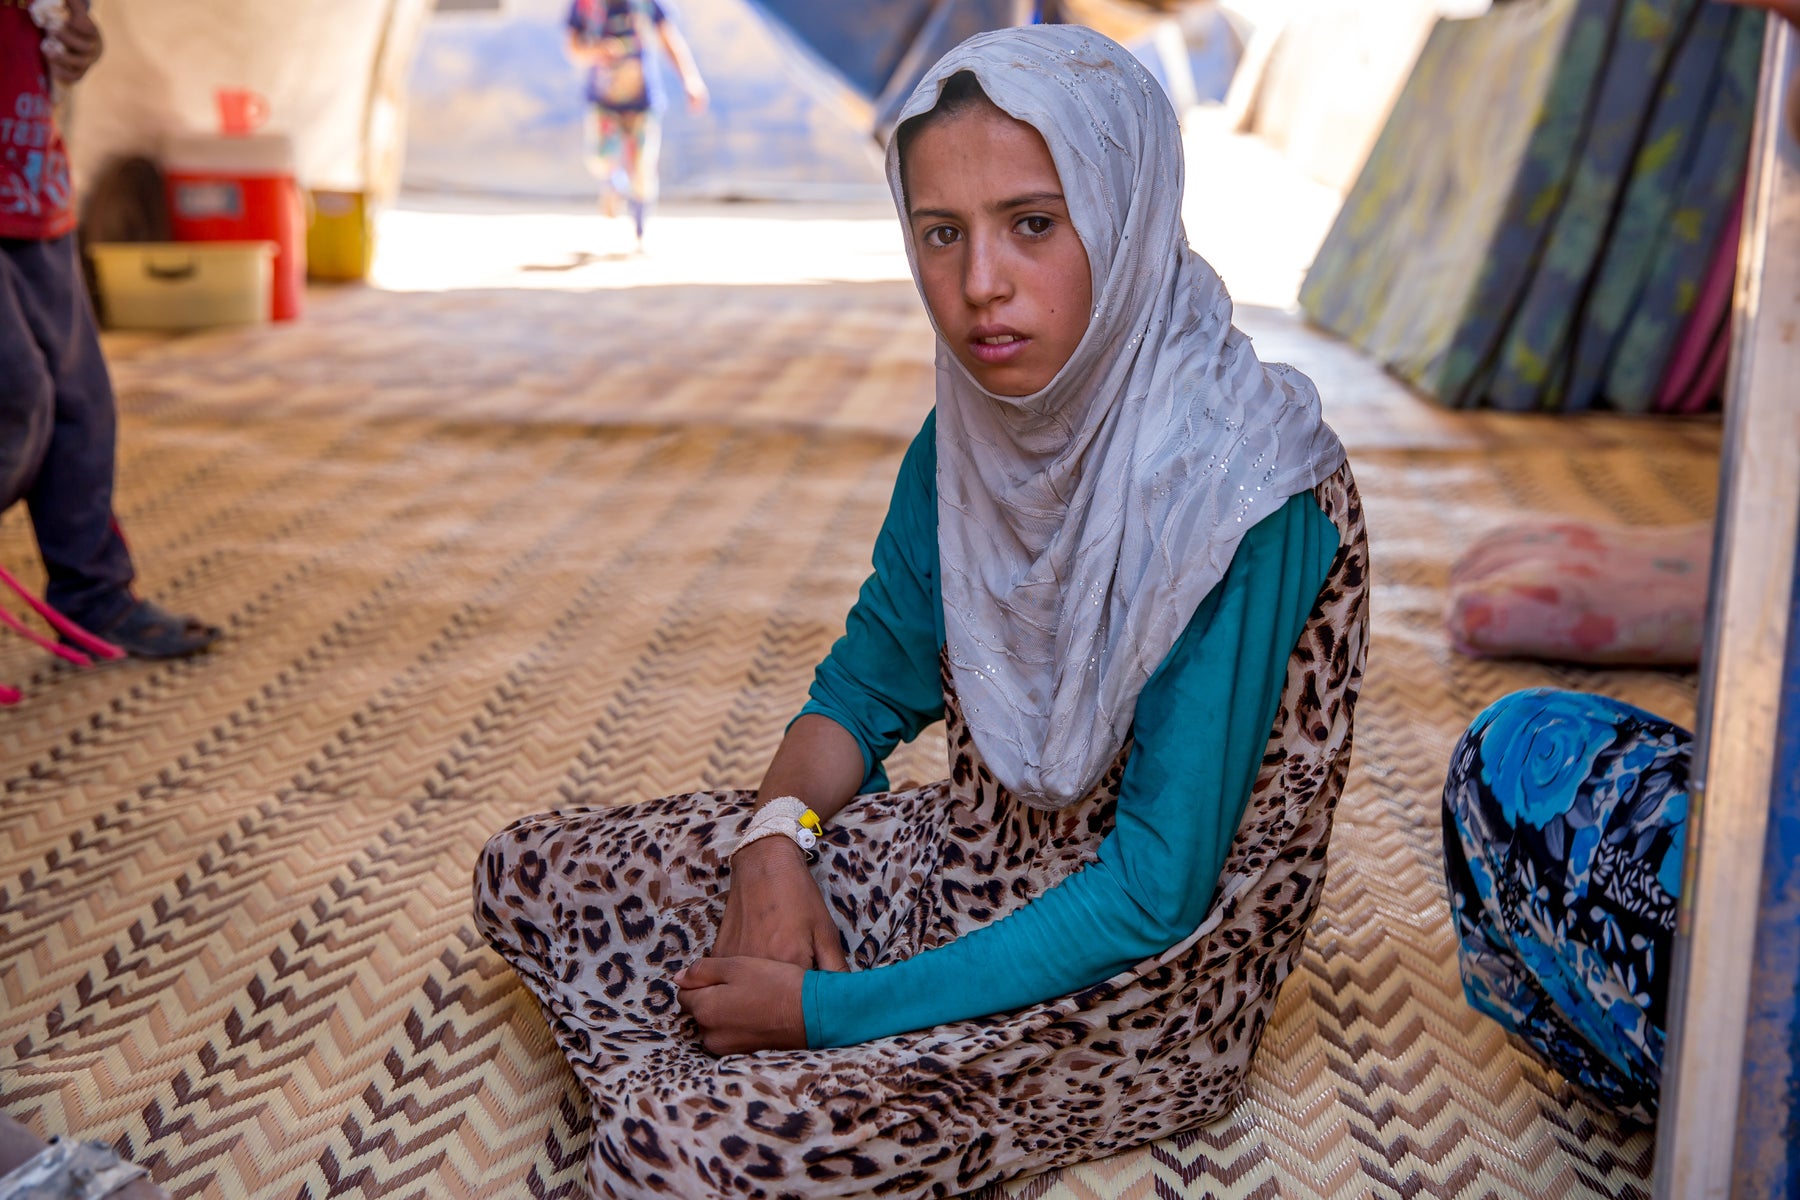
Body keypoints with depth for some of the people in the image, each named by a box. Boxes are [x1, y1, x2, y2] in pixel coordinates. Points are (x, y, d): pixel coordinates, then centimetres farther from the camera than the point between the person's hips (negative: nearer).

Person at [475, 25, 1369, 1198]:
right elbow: (872, 680, 9)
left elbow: (1154, 897, -25)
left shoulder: (1243, 494, -26)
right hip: (967, 859, 7)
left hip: (1134, 983, -7)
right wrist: (777, 839, -12)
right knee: (529, 877, 1)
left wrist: (833, 1010, -22)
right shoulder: (970, 430, -3)